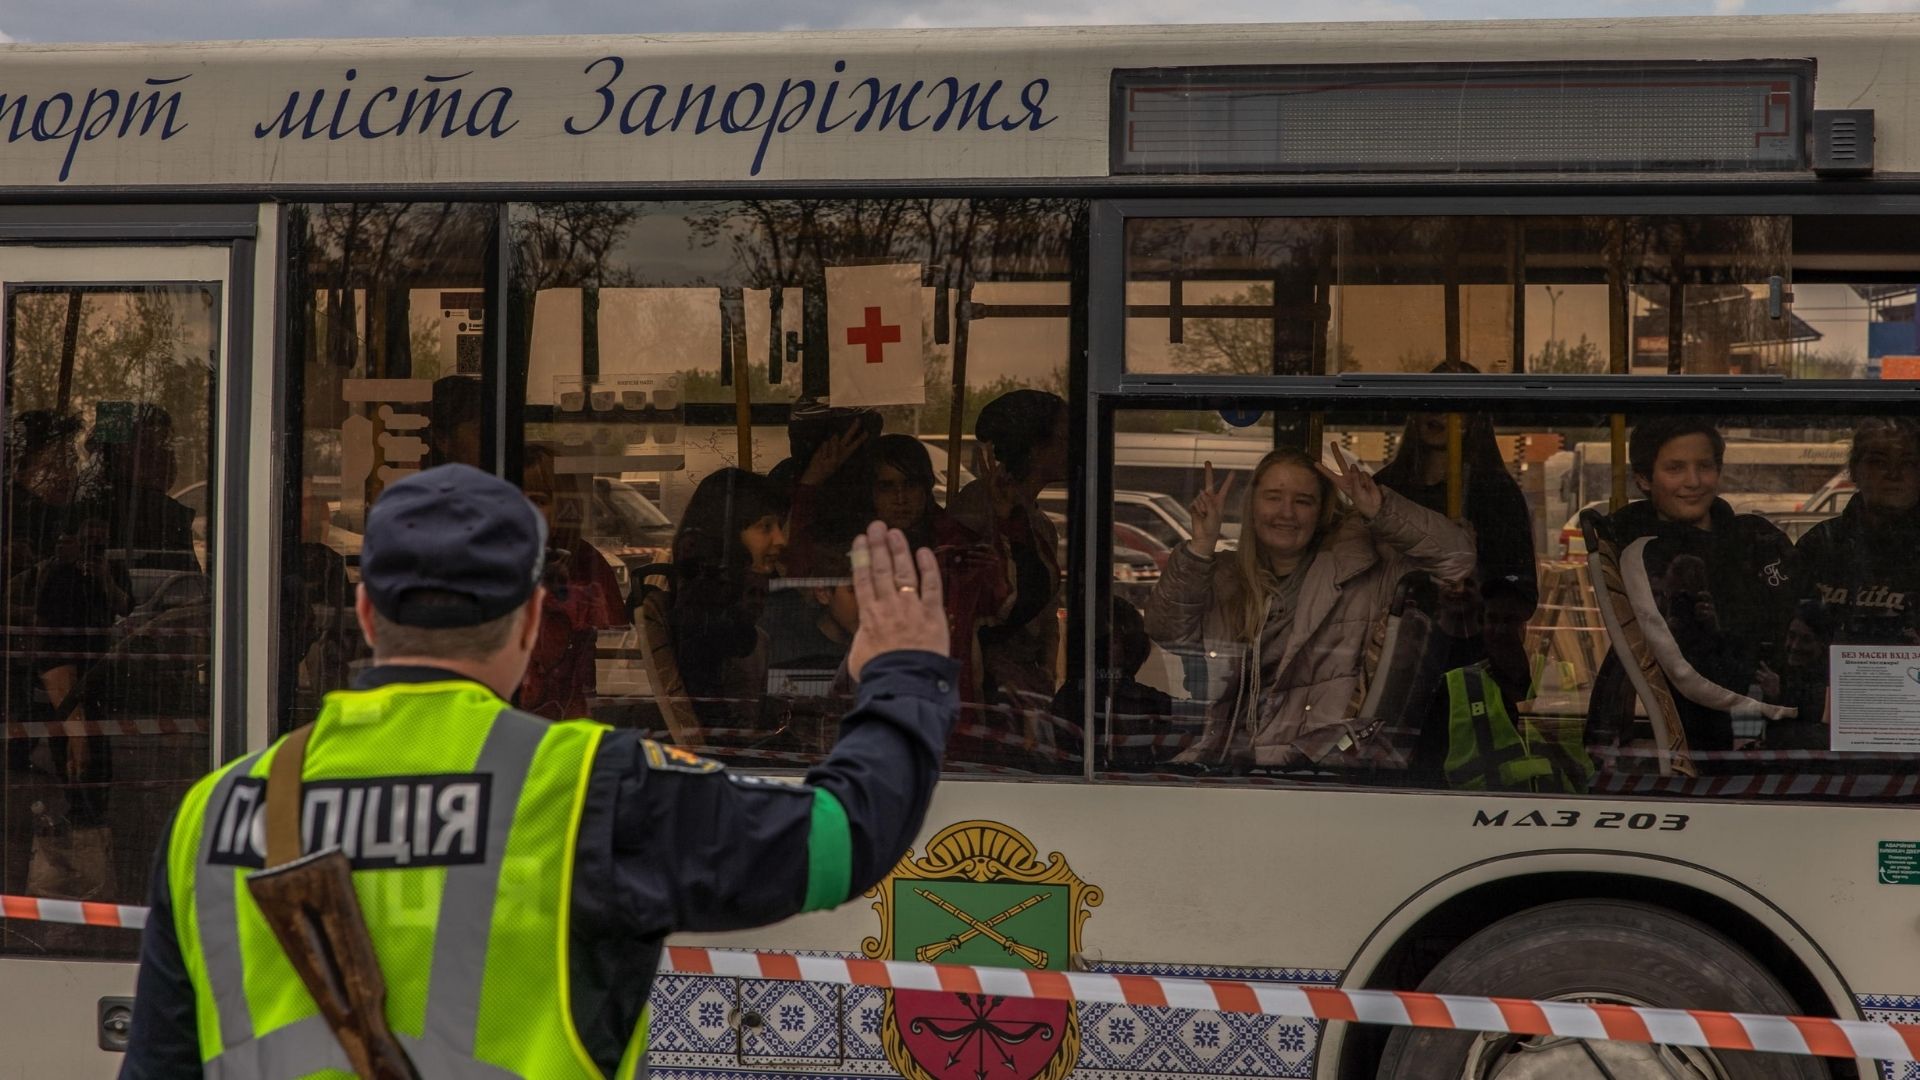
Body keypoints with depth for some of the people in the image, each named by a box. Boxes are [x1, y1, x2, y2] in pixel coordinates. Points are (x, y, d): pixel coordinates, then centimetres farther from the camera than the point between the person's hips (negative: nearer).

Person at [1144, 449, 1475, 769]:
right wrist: (1201, 546, -6)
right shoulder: (1226, 577, 17)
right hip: (1231, 752, 4)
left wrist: (1381, 511, -10)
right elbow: (1169, 631, 4)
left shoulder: (1356, 564, 8)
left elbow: (1457, 557, 2)